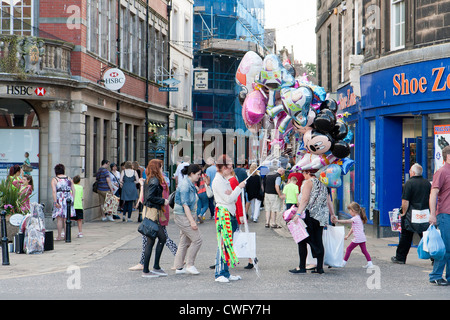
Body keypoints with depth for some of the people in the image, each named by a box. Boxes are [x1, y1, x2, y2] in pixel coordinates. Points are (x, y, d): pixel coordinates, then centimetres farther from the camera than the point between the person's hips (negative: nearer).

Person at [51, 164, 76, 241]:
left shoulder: (54, 180, -3)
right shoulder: (69, 179, 8)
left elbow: (54, 191, -13)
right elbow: (73, 190, 5)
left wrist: (55, 202, -14)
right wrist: (72, 199, 9)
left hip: (59, 199, -3)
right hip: (68, 199, 3)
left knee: (59, 218, 2)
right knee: (66, 218, 11)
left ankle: (59, 236, 3)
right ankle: (66, 233, 7)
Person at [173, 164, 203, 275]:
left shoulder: (191, 185, 13)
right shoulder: (185, 185, -17)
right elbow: (185, 204, -20)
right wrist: (192, 221, -22)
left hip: (188, 215, 10)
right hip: (183, 216, -10)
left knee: (185, 242, 11)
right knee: (197, 239, -9)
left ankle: (179, 267, 15)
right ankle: (190, 265, -1)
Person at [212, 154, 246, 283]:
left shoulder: (225, 180, 20)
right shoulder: (218, 181, -10)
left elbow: (233, 199, 18)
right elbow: (228, 199, -15)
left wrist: (231, 194, -5)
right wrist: (239, 188, -7)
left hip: (230, 213, 10)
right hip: (223, 213, -10)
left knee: (228, 244, 9)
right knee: (223, 244, -10)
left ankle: (225, 273, 13)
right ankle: (219, 274, -7)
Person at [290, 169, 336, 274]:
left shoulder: (309, 182, -5)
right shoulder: (322, 184, 17)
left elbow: (305, 199, -15)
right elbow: (328, 201, 19)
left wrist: (298, 213, -20)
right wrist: (332, 214, 26)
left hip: (310, 214, -7)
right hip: (322, 216, 7)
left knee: (302, 240, -1)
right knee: (318, 241, 8)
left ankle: (302, 267, -2)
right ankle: (320, 267, 6)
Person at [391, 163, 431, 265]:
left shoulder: (409, 183, -11)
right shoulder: (427, 183, 6)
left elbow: (405, 201, -14)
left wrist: (404, 213, -3)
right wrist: (430, 212, 22)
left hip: (412, 215, -4)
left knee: (406, 237, 6)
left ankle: (400, 258, 14)